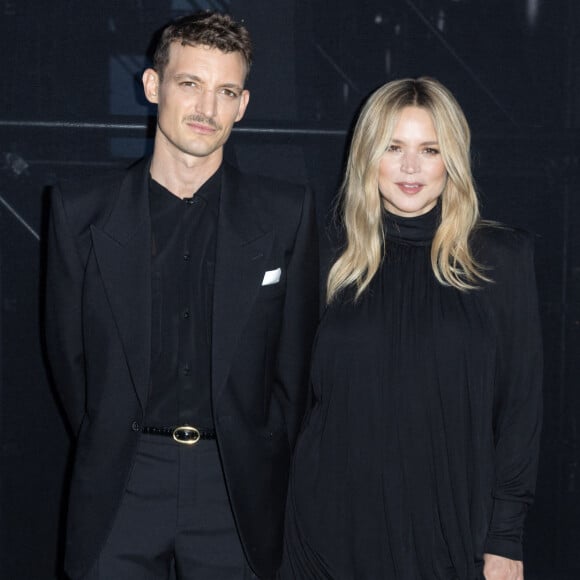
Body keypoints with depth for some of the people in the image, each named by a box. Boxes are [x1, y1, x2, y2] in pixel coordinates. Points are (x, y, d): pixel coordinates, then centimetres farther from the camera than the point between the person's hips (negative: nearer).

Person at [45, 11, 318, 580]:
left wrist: (262, 464, 6)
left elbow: (296, 356, 5)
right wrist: (109, 455, 8)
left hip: (237, 492, 0)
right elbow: (68, 352, 7)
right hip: (120, 493, 0)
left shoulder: (286, 213, 1)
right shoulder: (80, 209, 1)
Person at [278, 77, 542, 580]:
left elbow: (520, 402, -2)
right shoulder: (342, 264, 5)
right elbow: (317, 398, 10)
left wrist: (505, 539, -6)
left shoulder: (500, 256, -2)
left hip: (453, 526, -2)